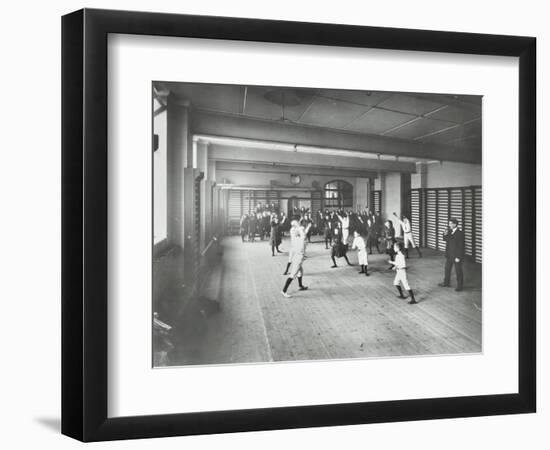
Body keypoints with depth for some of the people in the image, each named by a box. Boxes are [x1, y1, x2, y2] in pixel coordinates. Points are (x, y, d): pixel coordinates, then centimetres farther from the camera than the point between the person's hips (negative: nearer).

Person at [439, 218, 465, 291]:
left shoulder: (460, 233, -19)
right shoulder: (450, 231, 4)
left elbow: (461, 246, -19)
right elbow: (445, 239, 13)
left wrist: (458, 257, -19)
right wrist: (445, 234, -9)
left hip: (456, 256, -8)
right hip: (449, 255, 8)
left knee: (458, 271, 5)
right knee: (447, 269, 19)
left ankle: (460, 286, 17)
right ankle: (446, 283, 35)